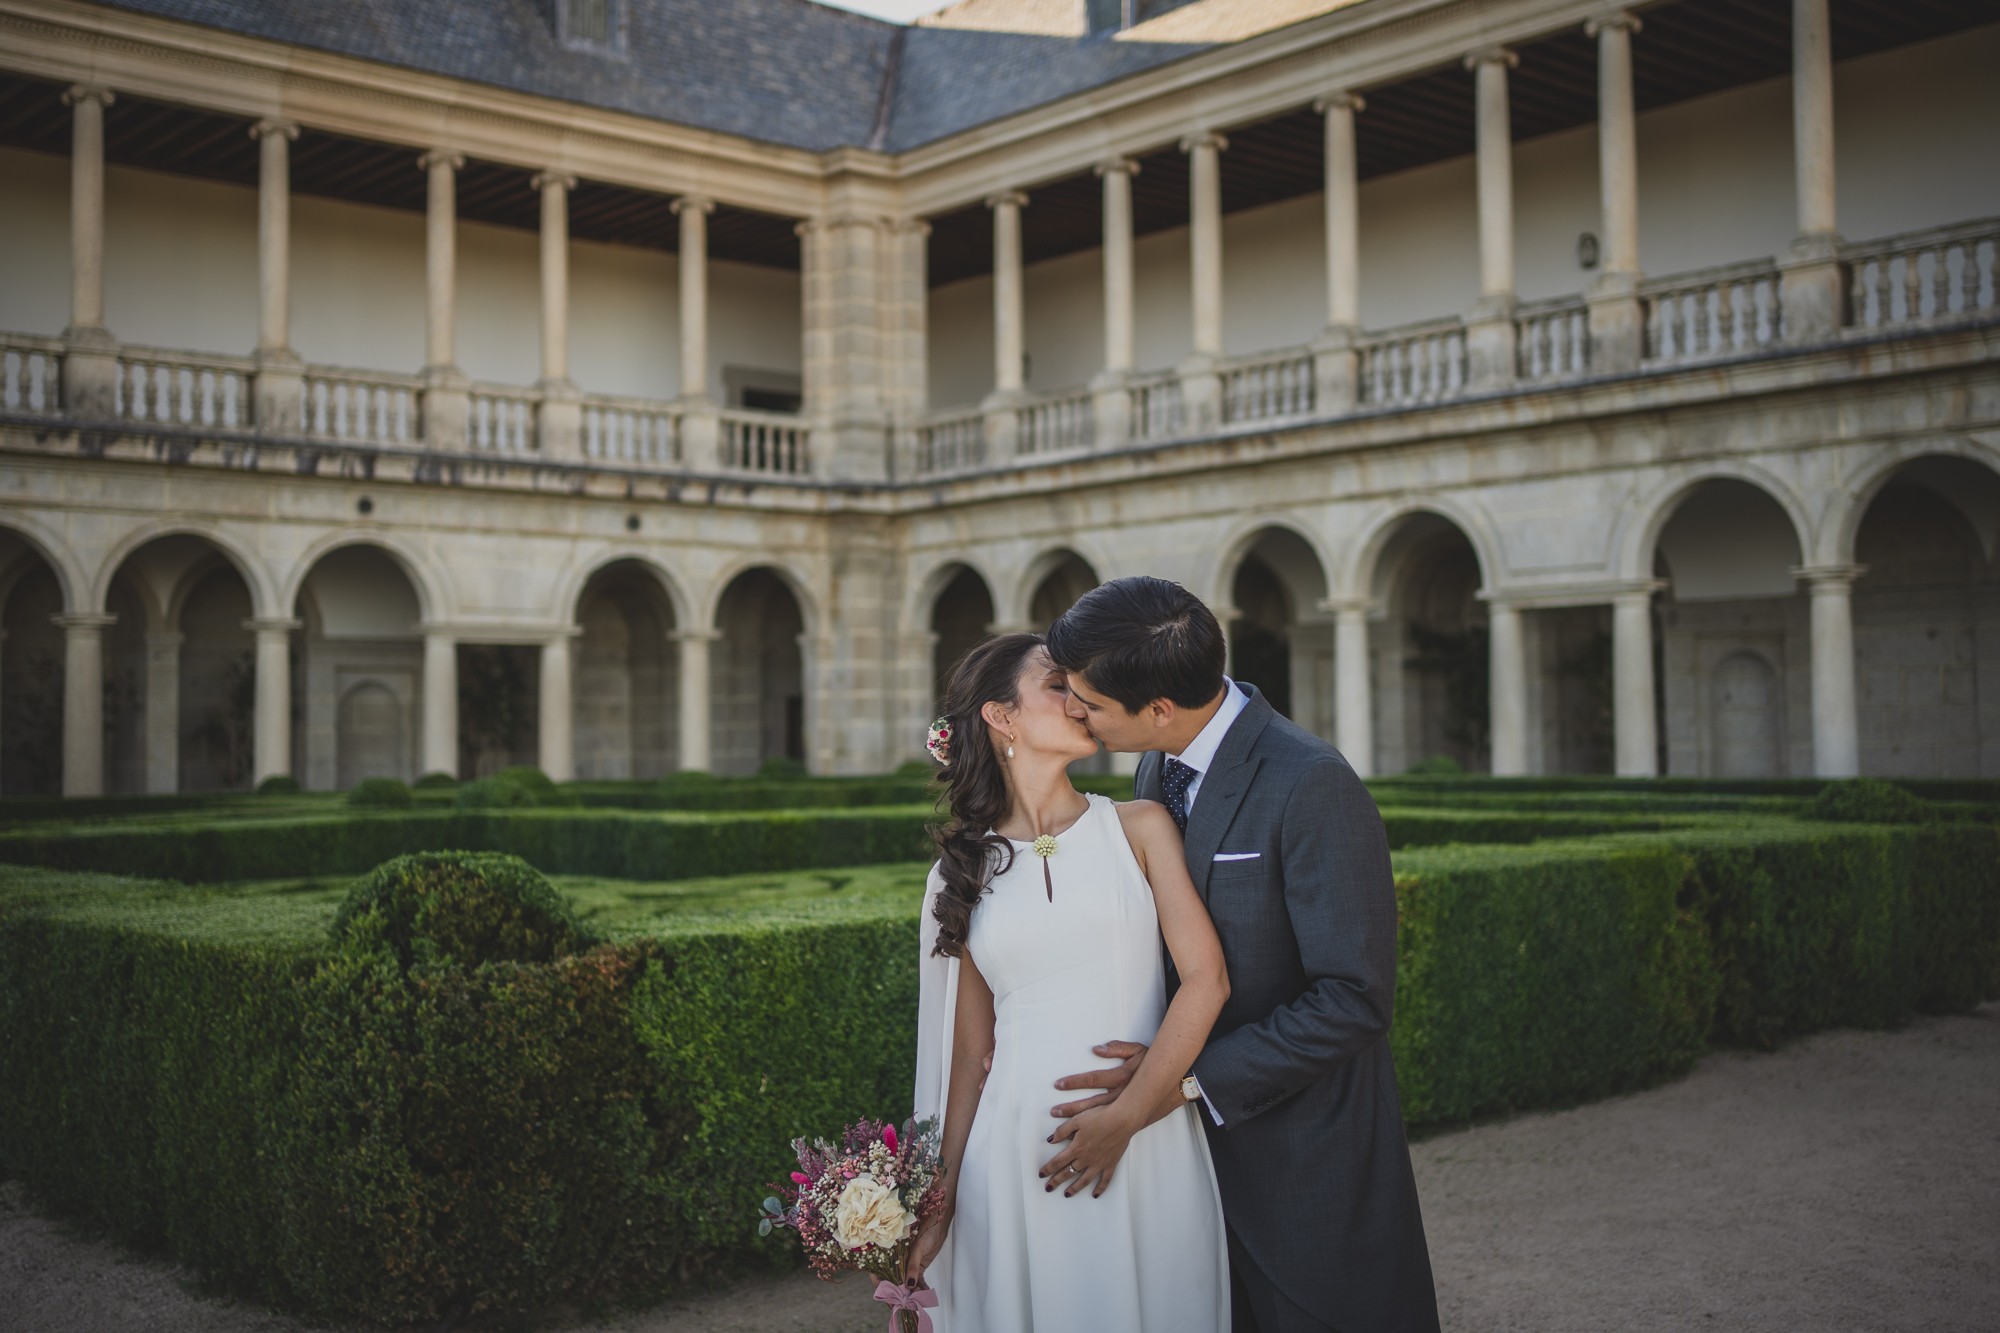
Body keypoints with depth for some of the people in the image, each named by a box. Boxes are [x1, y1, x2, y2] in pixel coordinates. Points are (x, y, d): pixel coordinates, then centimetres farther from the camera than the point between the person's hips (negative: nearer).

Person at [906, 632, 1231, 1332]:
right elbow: (974, 1049, 10)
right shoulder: (964, 868, 8)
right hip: (1014, 1157, 1)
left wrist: (1125, 1117, -11)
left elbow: (1206, 978, -5)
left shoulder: (1139, 827, 4)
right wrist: (942, 1196, 8)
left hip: (1145, 1145, -1)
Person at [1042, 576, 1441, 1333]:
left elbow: (1355, 1000, -23)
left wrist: (1186, 1075, -21)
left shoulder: (1310, 786, -23)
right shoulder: (1158, 769, 3)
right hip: (1201, 1133, 7)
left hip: (1304, 1154, -7)